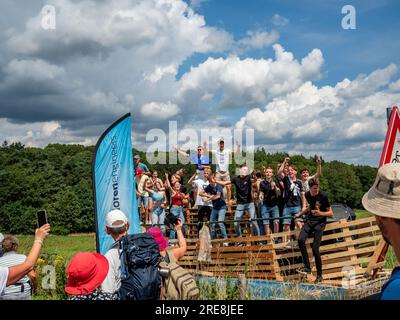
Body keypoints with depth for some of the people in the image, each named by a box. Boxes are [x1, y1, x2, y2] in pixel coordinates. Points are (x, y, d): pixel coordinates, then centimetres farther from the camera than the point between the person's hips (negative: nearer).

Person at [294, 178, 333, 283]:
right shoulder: (307, 195, 5)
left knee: (315, 248, -12)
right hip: (309, 220, 5)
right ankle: (307, 267, -12)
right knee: (301, 240, -22)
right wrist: (300, 214, 26)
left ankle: (319, 275, 3)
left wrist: (320, 213, -24)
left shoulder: (323, 196, -12)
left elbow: (331, 213, -7)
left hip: (320, 222, -5)